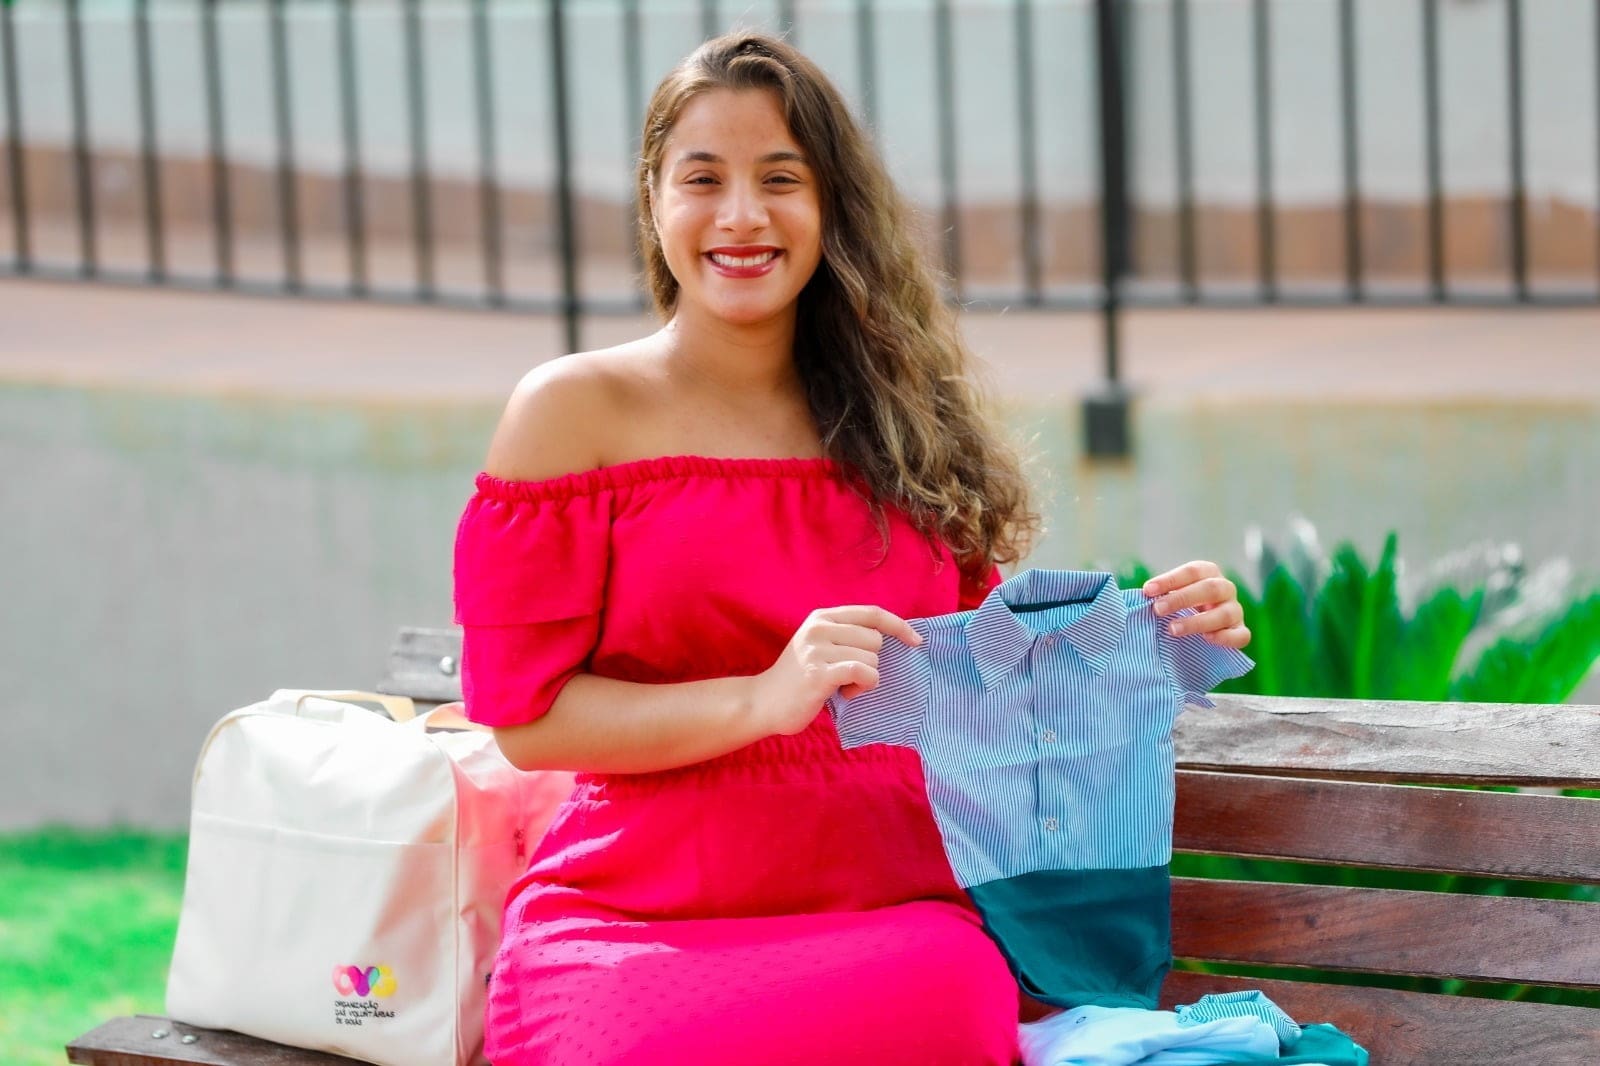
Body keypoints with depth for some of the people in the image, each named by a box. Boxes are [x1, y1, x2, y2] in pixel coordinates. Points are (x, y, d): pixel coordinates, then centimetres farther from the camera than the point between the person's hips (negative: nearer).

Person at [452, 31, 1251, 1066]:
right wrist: (765, 699, -14)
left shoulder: (906, 424, 17)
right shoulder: (575, 413, 5)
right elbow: (522, 714, -1)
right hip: (642, 926, -2)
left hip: (893, 921, 3)